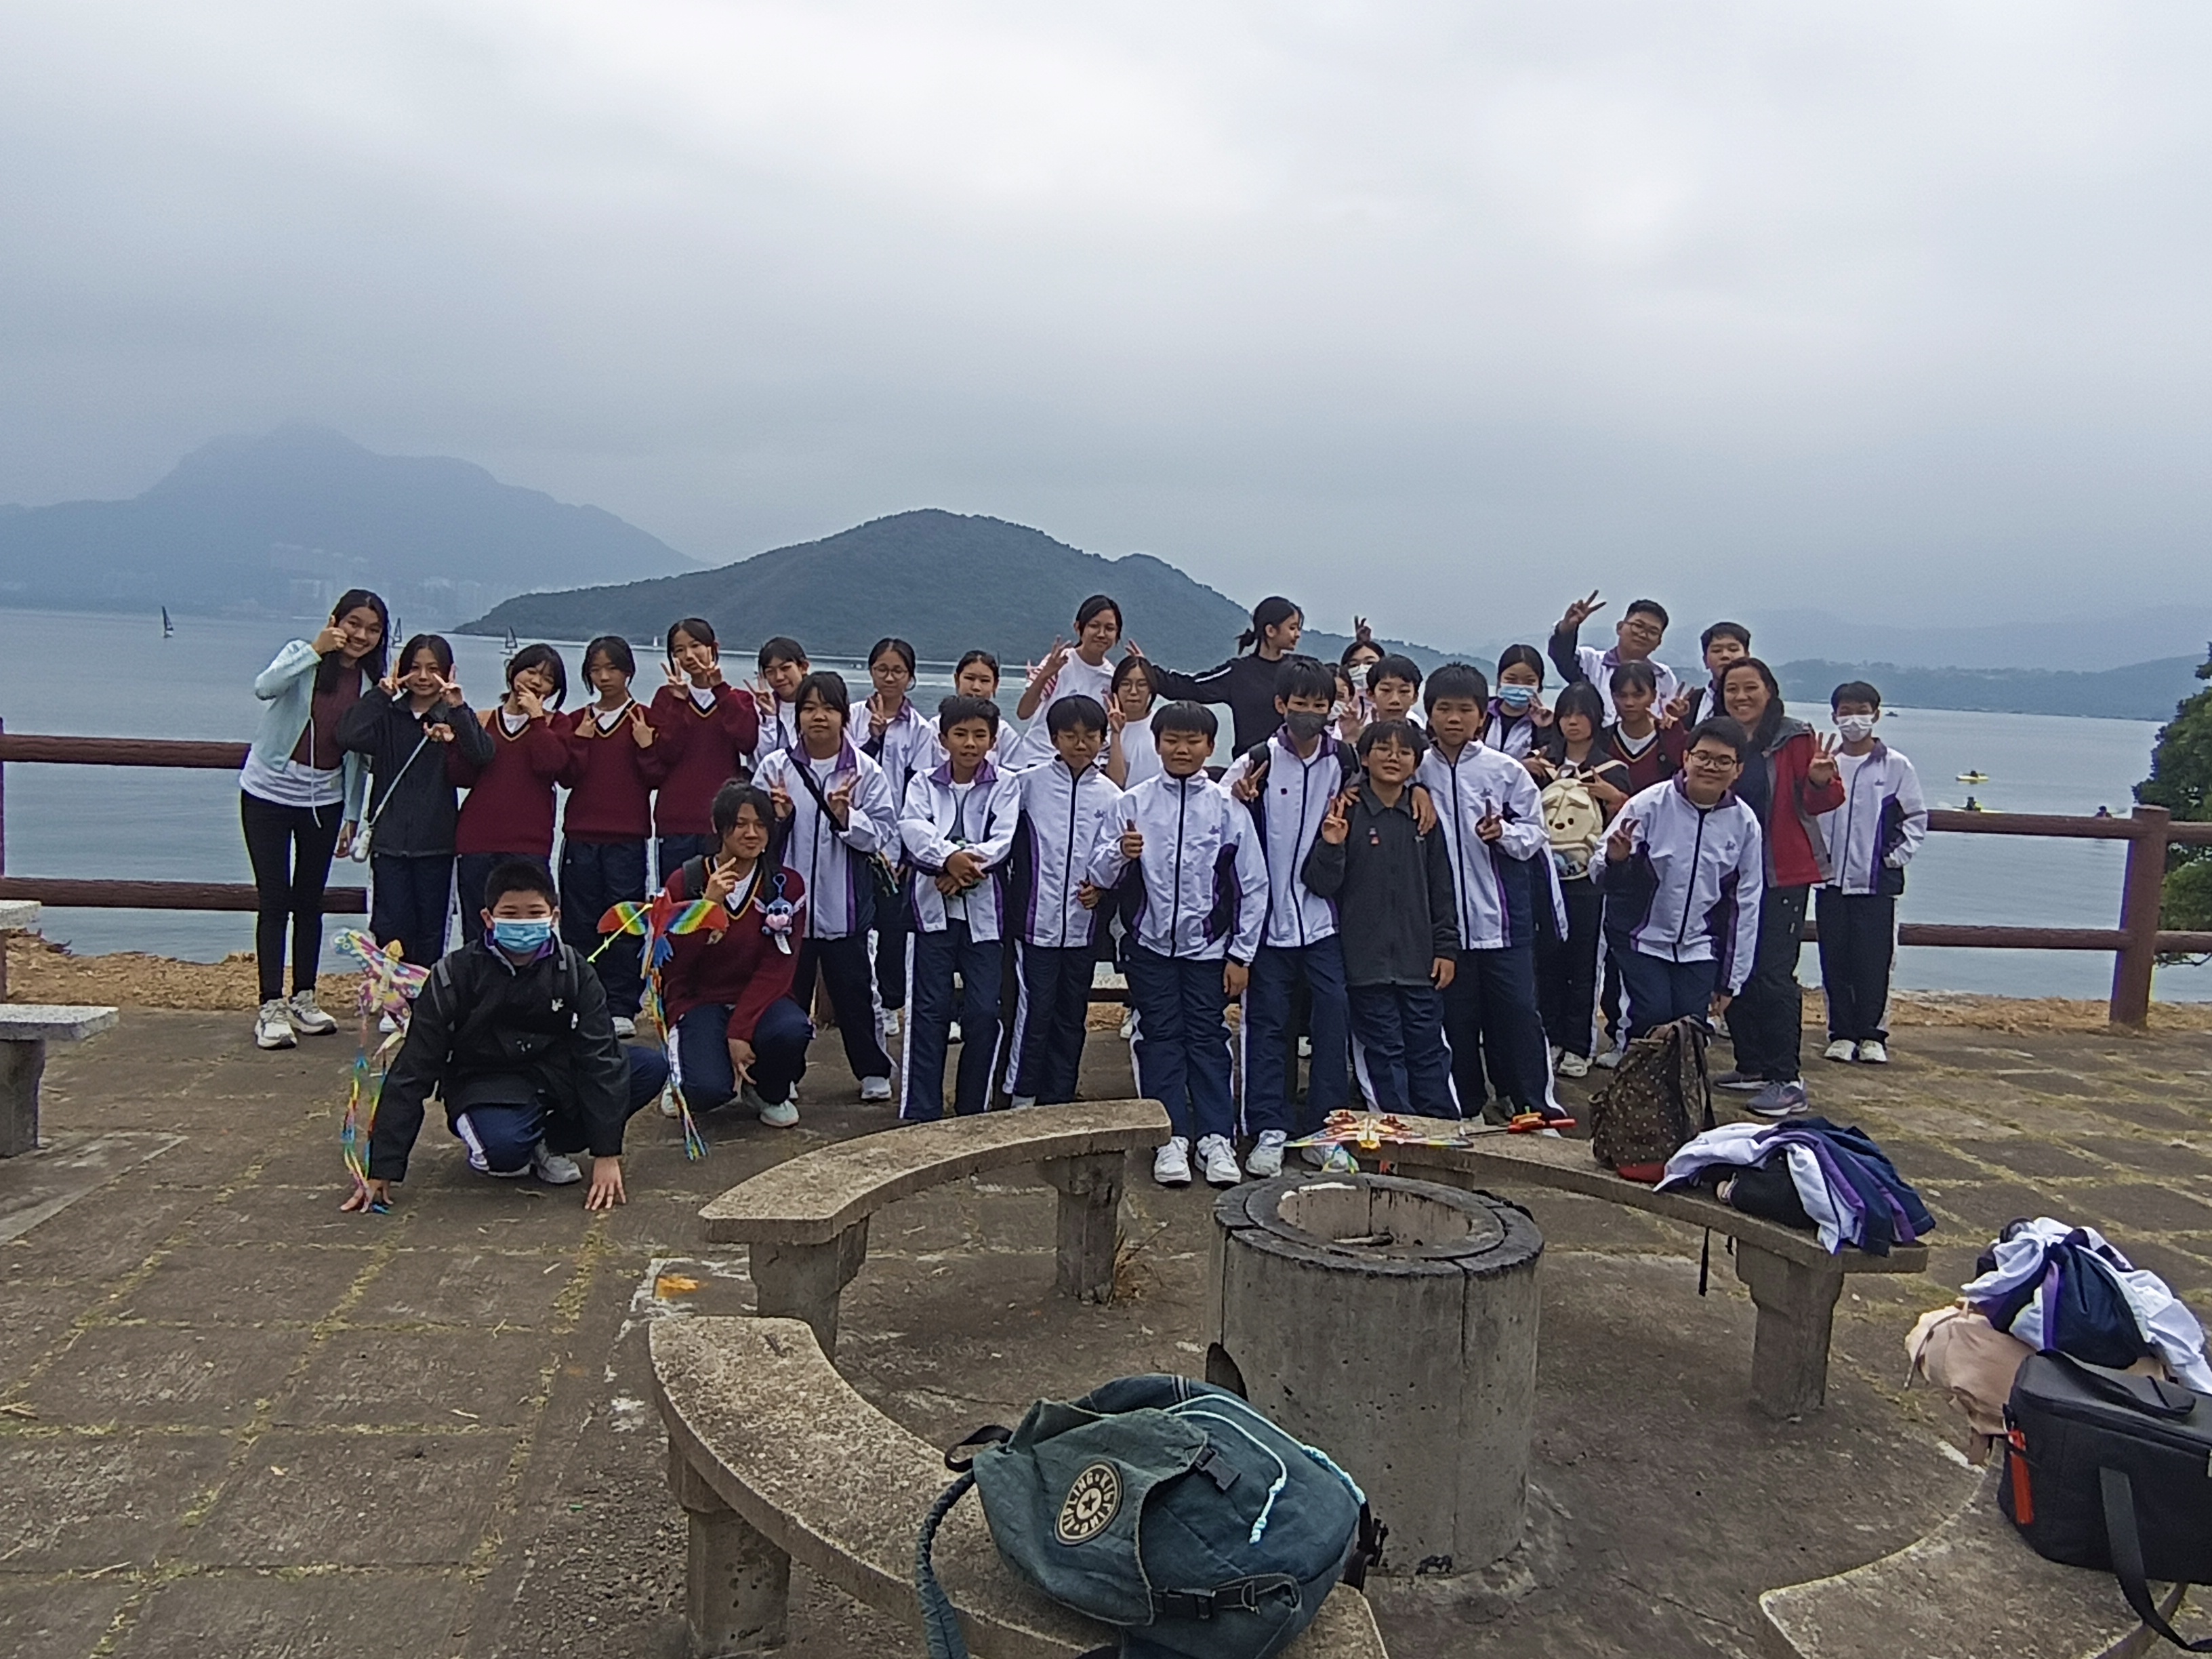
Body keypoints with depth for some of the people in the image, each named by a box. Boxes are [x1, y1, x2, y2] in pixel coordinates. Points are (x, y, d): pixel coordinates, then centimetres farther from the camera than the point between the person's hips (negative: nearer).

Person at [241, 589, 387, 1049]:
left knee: (310, 902, 10)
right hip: (269, 793, -3)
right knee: (274, 900, -4)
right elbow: (264, 687, -29)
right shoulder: (303, 656, -7)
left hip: (324, 800, 4)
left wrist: (353, 816, 8)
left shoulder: (372, 685, 3)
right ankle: (271, 1008, 0)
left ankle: (303, 1000, 20)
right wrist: (316, 649, -34)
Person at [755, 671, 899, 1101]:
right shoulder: (775, 768, -1)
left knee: (853, 989, 11)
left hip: (845, 905, -1)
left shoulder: (866, 772, -3)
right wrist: (777, 818, -17)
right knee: (788, 989, 11)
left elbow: (884, 837, -6)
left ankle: (874, 1070, 26)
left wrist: (847, 817, -21)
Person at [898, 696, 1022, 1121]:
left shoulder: (1006, 786, 6)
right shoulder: (924, 784, 8)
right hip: (933, 907, 0)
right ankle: (920, 1113, 2)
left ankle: (973, 1111, 12)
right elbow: (913, 830, -10)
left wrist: (968, 866, -20)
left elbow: (1002, 840, -8)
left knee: (983, 1012, -2)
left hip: (984, 910, 0)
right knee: (930, 1010, -1)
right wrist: (950, 858, -26)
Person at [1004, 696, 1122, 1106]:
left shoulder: (1110, 796, 4)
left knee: (1071, 1015, 11)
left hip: (1083, 924, 3)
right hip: (1036, 918, -3)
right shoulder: (1029, 783, -1)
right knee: (1033, 1011, -4)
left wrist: (1101, 886, -7)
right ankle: (1022, 1099, 7)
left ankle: (1057, 1102, 22)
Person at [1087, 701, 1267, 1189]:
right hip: (1152, 944, 1)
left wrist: (1241, 955, -1)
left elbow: (1253, 886, 1)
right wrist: (1120, 853, -24)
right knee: (1161, 1039, 4)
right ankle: (1172, 1139, 11)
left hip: (1209, 947, -1)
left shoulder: (1228, 808, -1)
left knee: (1207, 1039, 4)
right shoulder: (1133, 804, 1)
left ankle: (1216, 1140, 11)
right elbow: (1100, 877, -2)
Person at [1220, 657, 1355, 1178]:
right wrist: (1238, 802, -20)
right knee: (1268, 1023, 3)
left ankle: (1327, 1127, 12)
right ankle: (1269, 1130, 10)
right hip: (1270, 920, -1)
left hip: (1325, 919, 2)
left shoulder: (1345, 762, 5)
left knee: (1333, 1022, -1)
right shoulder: (1255, 764, -2)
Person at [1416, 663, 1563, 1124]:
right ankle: (1466, 1108, 22)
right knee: (1455, 1016, 9)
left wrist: (1505, 834, -16)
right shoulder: (1416, 771, 3)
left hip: (1502, 917, -1)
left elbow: (1536, 833, 1)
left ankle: (1536, 1108, 8)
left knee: (1517, 1010, -1)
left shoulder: (1506, 770, -1)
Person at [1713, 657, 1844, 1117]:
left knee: (1772, 975, -9)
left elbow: (1819, 803, -8)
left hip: (1783, 875, -6)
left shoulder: (1794, 739, -7)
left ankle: (1787, 1082, -3)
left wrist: (1821, 781, -32)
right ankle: (1752, 1066, 23)